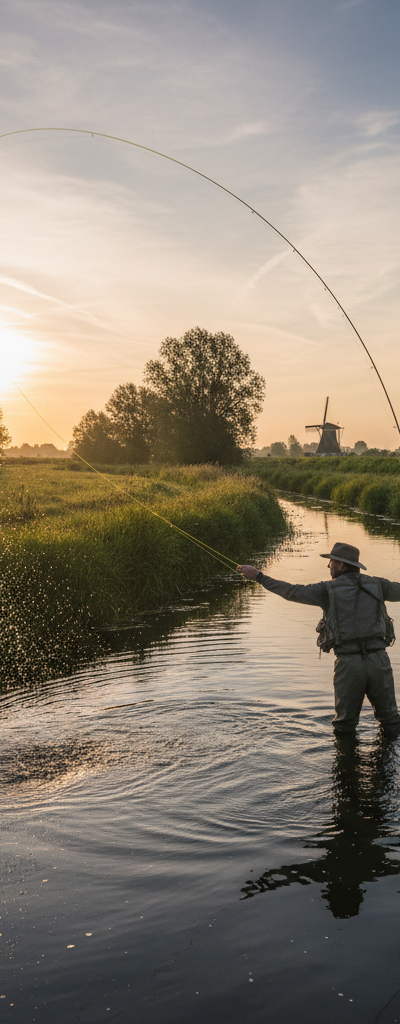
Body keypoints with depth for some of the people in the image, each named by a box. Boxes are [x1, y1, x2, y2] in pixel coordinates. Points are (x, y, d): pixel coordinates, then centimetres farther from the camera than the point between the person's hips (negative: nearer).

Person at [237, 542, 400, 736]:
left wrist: (258, 576, 9)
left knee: (345, 725, 12)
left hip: (348, 662, -2)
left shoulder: (328, 590, 1)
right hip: (378, 659, 2)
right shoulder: (376, 584, 9)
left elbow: (292, 591, 2)